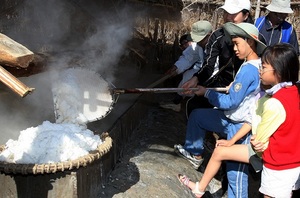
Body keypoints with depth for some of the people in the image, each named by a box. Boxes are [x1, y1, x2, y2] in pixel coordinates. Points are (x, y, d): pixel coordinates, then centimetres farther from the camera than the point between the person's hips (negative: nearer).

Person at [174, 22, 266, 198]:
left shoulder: (248, 69, -25)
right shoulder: (257, 66, 5)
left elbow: (230, 102, -22)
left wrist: (207, 92, -9)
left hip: (240, 127, -10)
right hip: (233, 119, 10)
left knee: (236, 172, -2)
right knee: (197, 115, 19)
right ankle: (195, 153, 35)